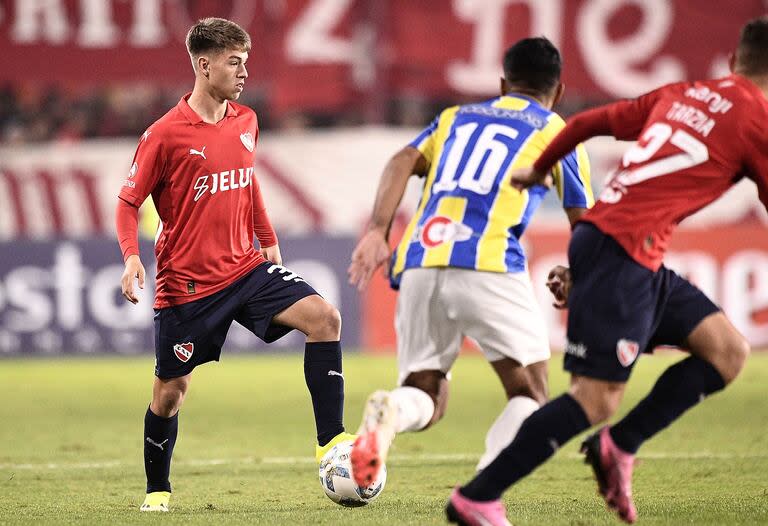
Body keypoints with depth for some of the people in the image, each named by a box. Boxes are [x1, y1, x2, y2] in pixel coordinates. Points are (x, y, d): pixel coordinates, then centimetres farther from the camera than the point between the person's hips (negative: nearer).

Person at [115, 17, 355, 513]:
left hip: (245, 268, 5)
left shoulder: (245, 122, 5)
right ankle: (157, 491, 25)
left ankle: (330, 439, -15)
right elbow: (129, 202, -5)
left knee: (324, 317, -16)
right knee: (171, 391, 4)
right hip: (186, 282, -5)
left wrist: (269, 241, 20)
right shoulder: (165, 134, -12)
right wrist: (132, 257, -21)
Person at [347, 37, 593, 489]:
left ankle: (387, 413, -26)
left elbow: (403, 162, 11)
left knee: (426, 397, 11)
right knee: (529, 396, 6)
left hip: (418, 263, 4)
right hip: (487, 264, -4)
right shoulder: (557, 134, 16)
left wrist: (378, 231, 2)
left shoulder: (455, 118, 28)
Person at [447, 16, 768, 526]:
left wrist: (538, 170, 37)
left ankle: (619, 446, 5)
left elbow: (589, 122, 22)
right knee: (596, 399, -8)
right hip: (624, 250, -9)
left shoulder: (681, 94, 17)